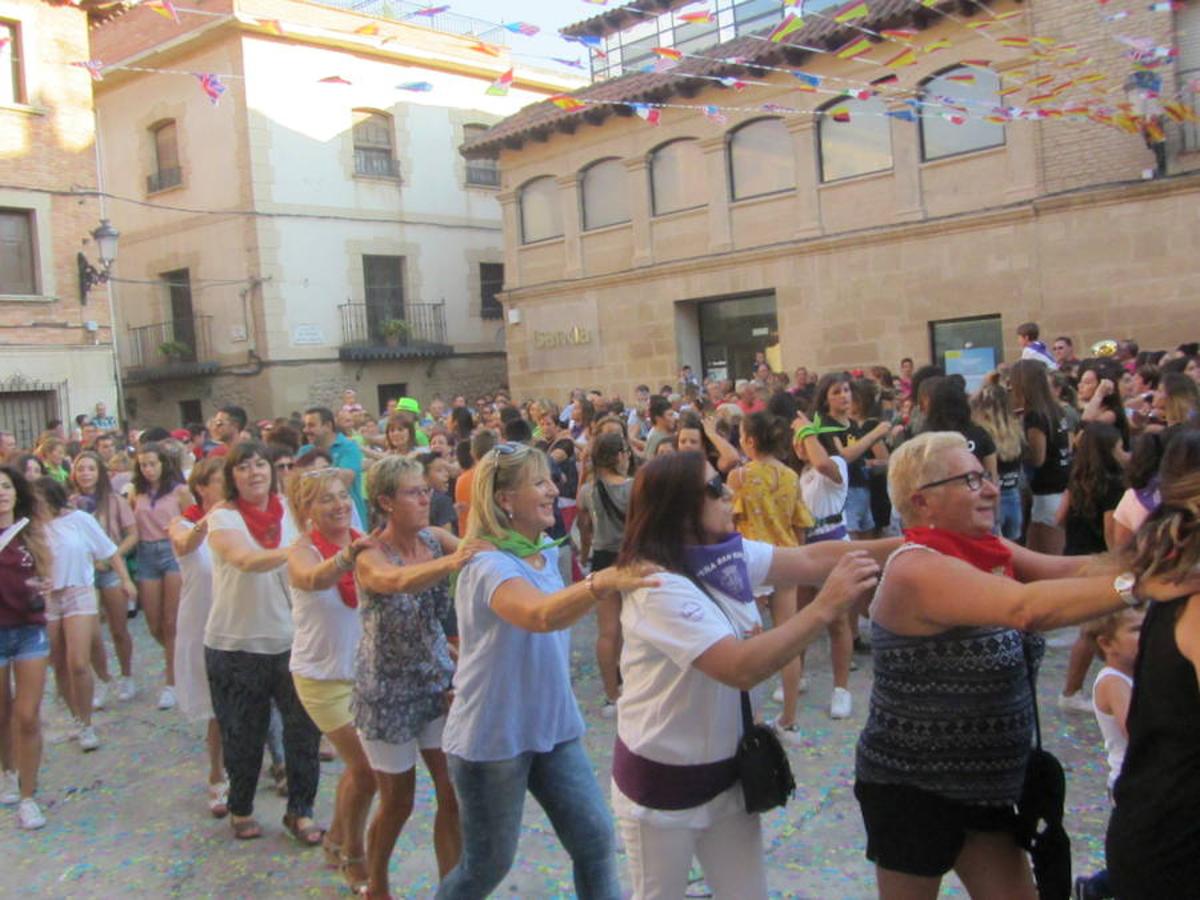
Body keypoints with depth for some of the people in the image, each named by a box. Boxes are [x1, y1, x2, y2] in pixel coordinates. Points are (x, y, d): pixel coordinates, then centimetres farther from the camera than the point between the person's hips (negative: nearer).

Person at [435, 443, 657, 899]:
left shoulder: (547, 553, 2)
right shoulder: (489, 565, -24)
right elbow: (540, 615, -46)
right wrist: (602, 582, -62)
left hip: (553, 728, 7)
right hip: (491, 737, -7)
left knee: (595, 840, 4)